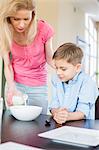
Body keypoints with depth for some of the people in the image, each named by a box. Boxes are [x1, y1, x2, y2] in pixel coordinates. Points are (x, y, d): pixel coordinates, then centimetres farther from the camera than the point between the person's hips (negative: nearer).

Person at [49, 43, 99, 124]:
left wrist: (68, 116, -34)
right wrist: (56, 113, -20)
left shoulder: (87, 82, -8)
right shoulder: (56, 79, 7)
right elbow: (54, 105, 2)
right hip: (59, 124, 3)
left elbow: (83, 112, -15)